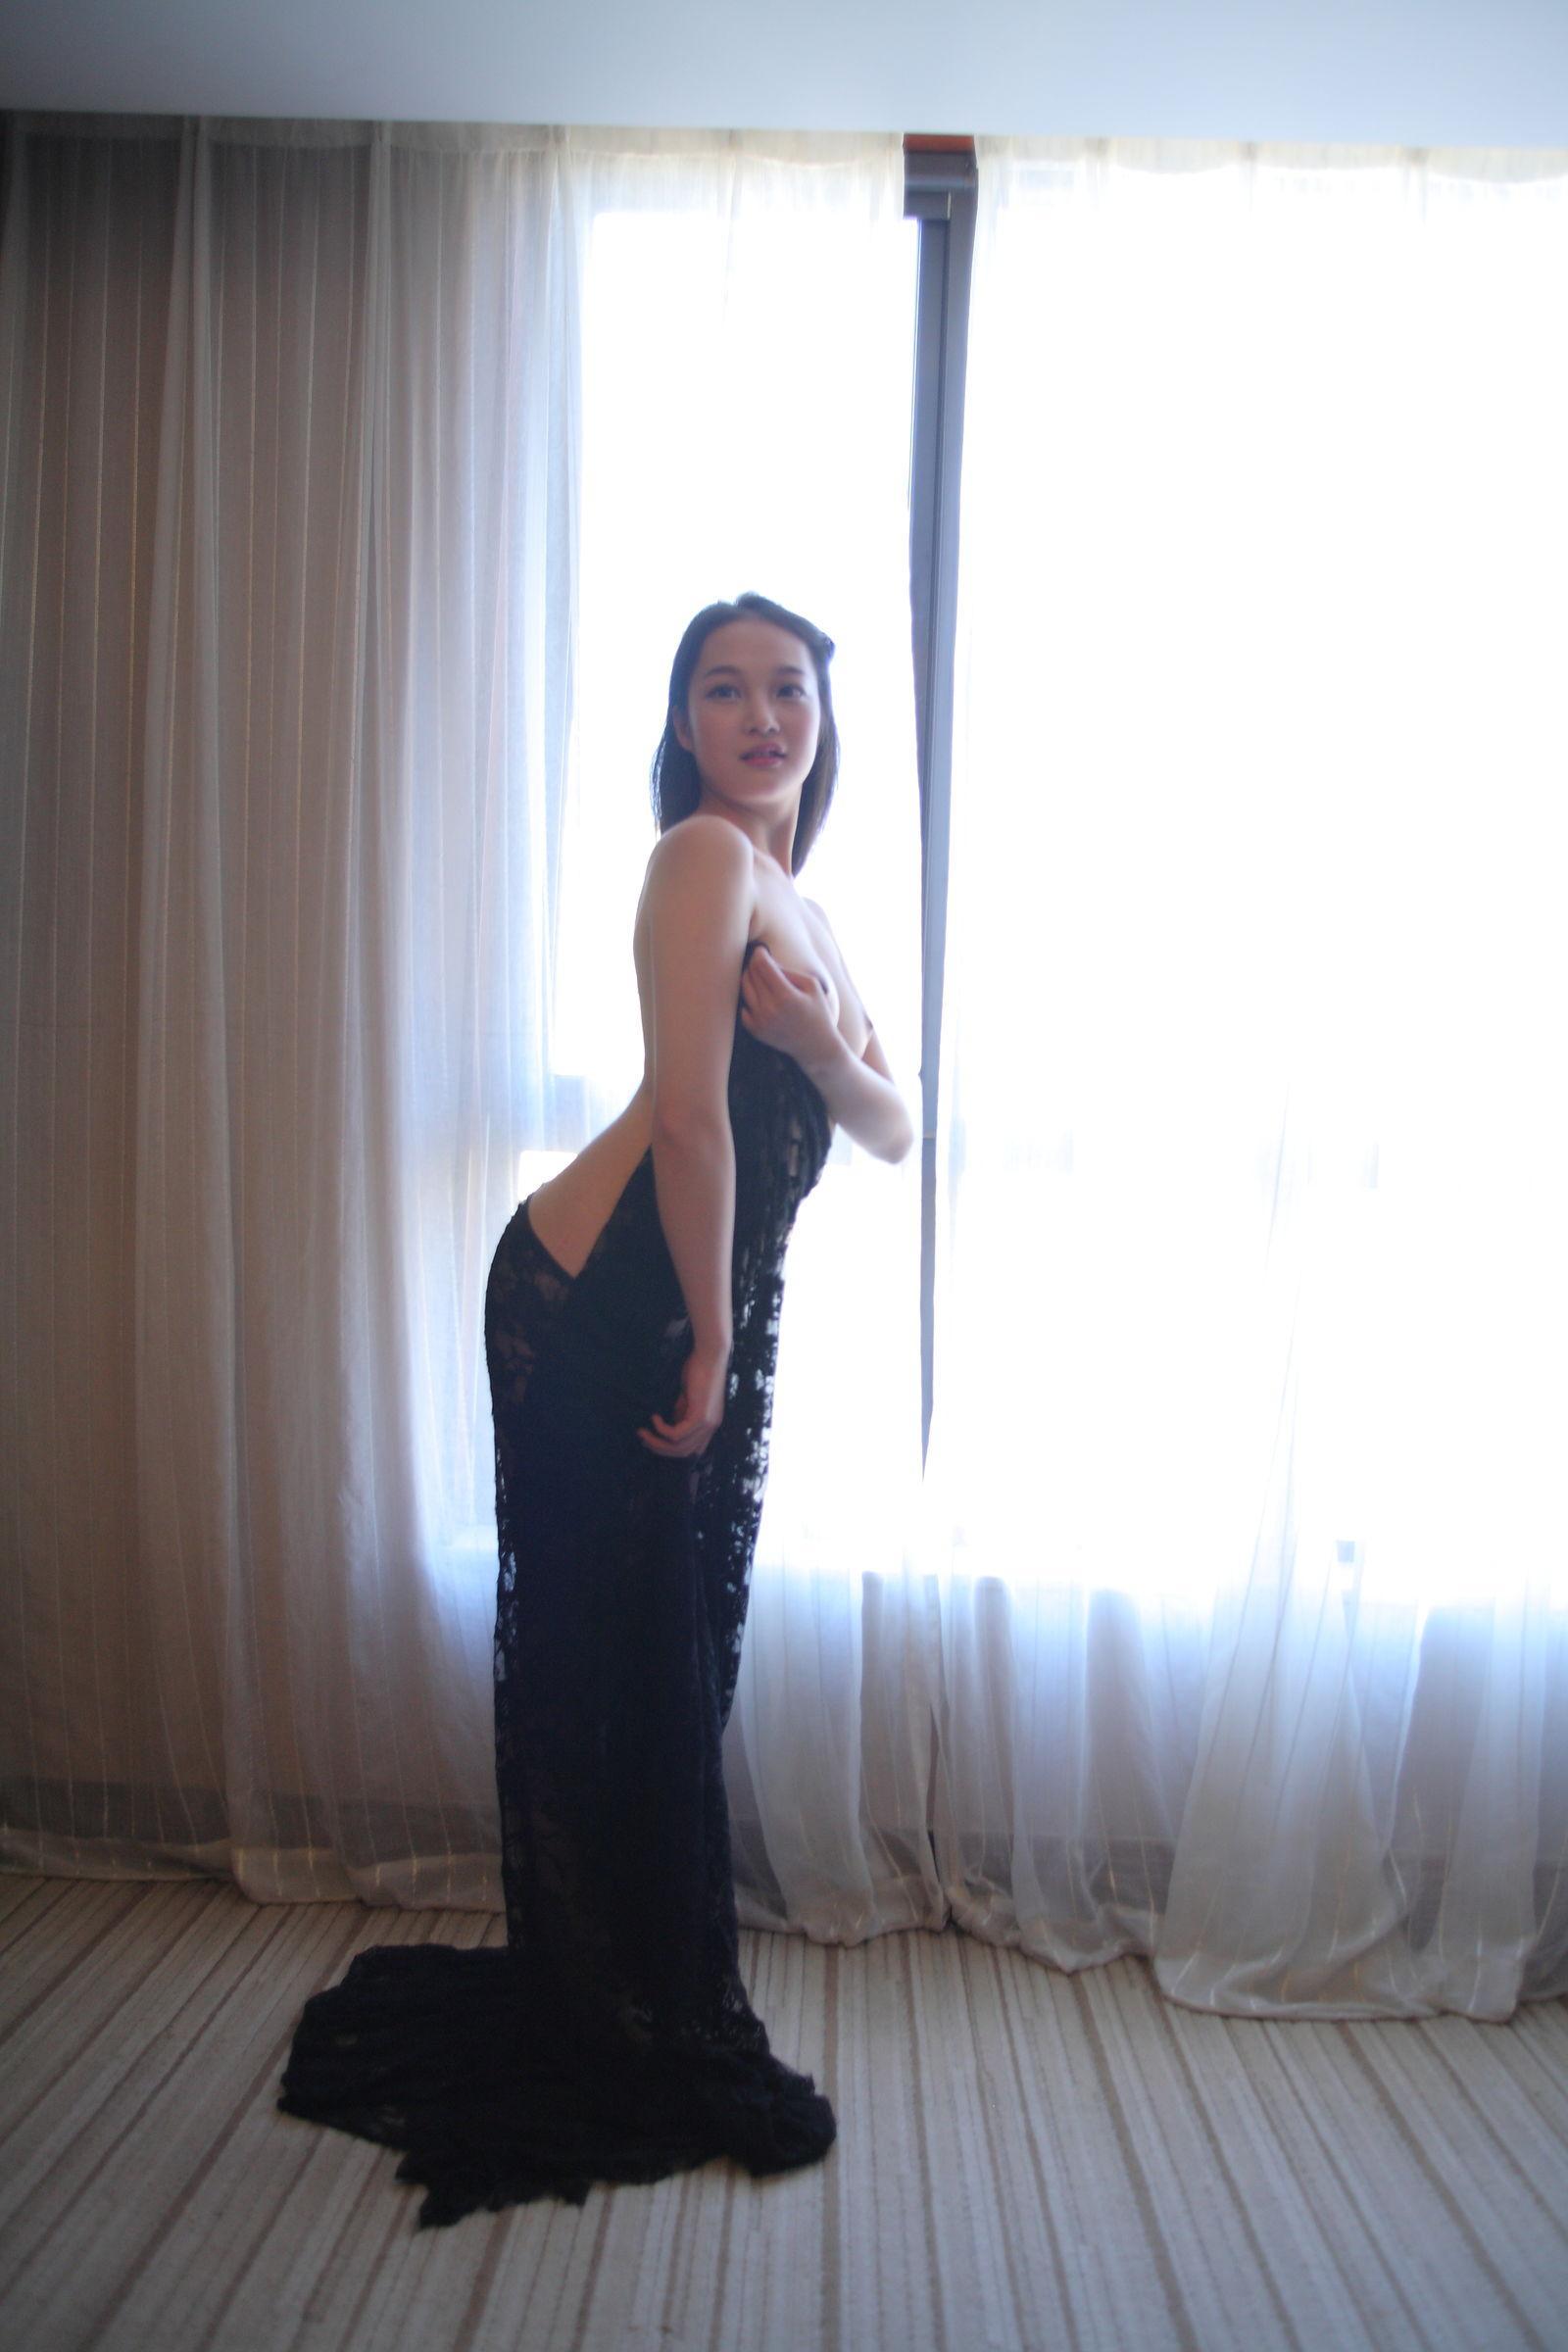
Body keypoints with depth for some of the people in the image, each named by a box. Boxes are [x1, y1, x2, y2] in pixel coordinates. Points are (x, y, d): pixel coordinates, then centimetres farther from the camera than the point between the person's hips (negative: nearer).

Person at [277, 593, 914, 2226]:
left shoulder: (802, 909, 17)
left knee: (681, 1665, 18)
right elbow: (688, 1113, -19)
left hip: (710, 1318, 9)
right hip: (596, 1300, -9)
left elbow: (892, 1133, 12)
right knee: (607, 1662, 4)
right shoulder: (703, 855, -11)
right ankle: (623, 2047, 24)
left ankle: (648, 2004, 38)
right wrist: (710, 1341, -12)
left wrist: (822, 1046, -9)